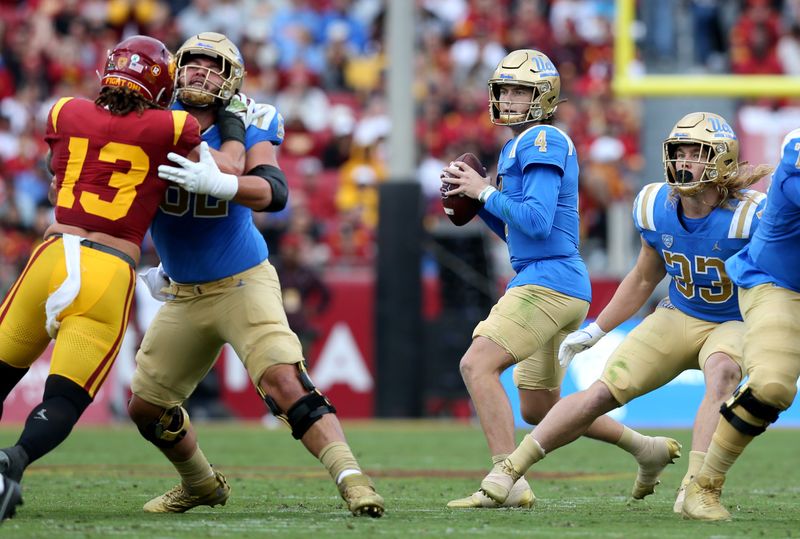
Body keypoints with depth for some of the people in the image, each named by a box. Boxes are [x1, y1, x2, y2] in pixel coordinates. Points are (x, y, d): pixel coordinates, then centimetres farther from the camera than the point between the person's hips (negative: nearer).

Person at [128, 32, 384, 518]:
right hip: (183, 296, 5)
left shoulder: (242, 130, -12)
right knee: (146, 406, 11)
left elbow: (273, 192, -30)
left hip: (242, 284, -5)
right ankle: (202, 485, 36)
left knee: (284, 381, -24)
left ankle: (351, 479, -25)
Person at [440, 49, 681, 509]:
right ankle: (647, 449, 28)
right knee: (539, 408, 17)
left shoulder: (543, 141, -10)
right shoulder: (521, 146, 20)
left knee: (478, 364, -20)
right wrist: (476, 200, 12)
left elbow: (536, 222, -21)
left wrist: (485, 192, -11)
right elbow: (517, 232, 26)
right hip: (554, 285, 10)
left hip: (550, 280, -10)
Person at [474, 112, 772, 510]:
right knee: (600, 394, -5)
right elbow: (643, 280, 9)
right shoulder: (658, 210, -9)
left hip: (732, 324, -4)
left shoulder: (746, 216, -24)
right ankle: (510, 468, 7)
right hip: (678, 317, 4)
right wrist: (594, 332, 12)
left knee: (722, 372, -38)